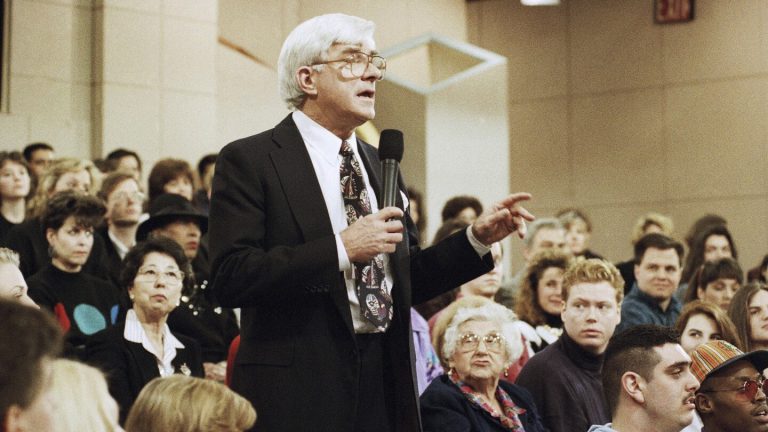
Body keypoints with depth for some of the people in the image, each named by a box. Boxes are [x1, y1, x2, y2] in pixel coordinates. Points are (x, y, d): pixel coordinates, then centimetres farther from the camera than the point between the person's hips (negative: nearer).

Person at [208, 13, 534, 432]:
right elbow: (230, 278, -16)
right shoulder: (248, 161, -5)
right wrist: (341, 248, -19)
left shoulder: (380, 164, 15)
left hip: (386, 384, 6)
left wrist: (478, 238, 6)